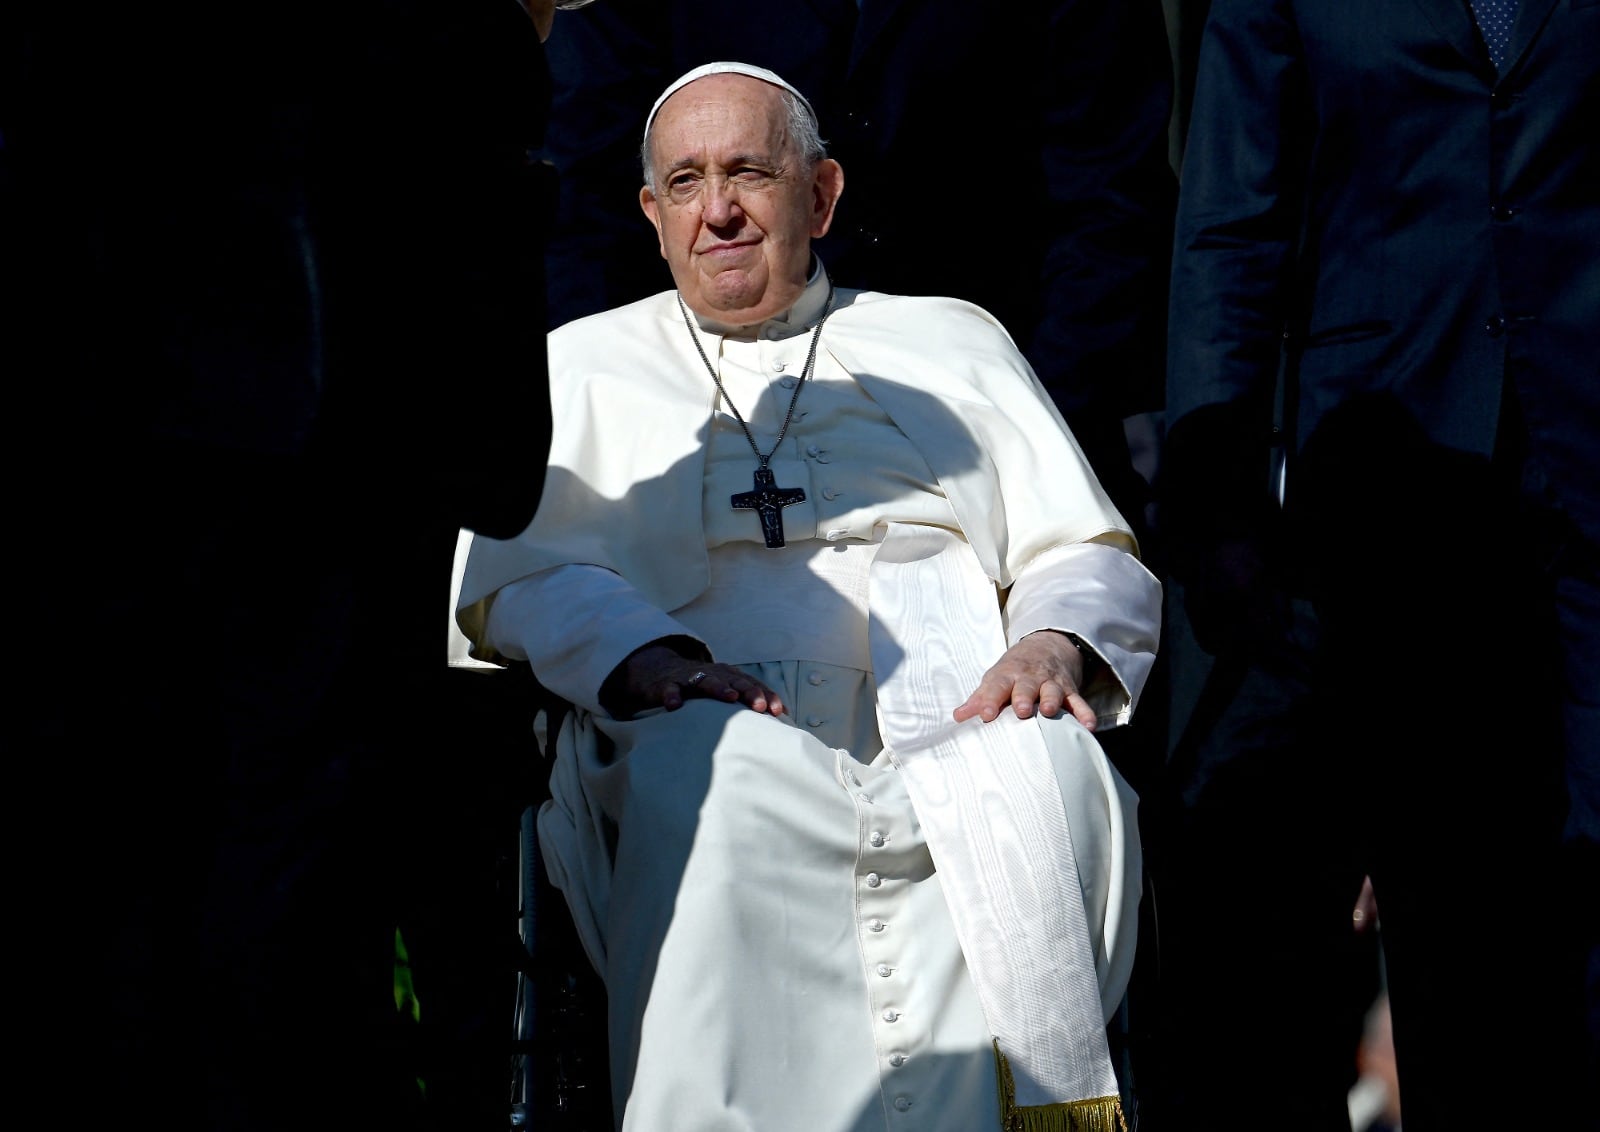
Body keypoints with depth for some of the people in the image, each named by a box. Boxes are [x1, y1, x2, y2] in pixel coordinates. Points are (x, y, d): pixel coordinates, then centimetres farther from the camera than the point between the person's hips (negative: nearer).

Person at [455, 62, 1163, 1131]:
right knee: (722, 784, -38)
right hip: (721, 734, -1)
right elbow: (516, 576, 10)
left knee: (1045, 773, -35)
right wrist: (649, 661, -11)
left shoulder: (952, 343, 28)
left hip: (961, 732, 1)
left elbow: (1091, 557, 21)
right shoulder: (585, 368, 25)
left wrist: (1054, 644, -4)